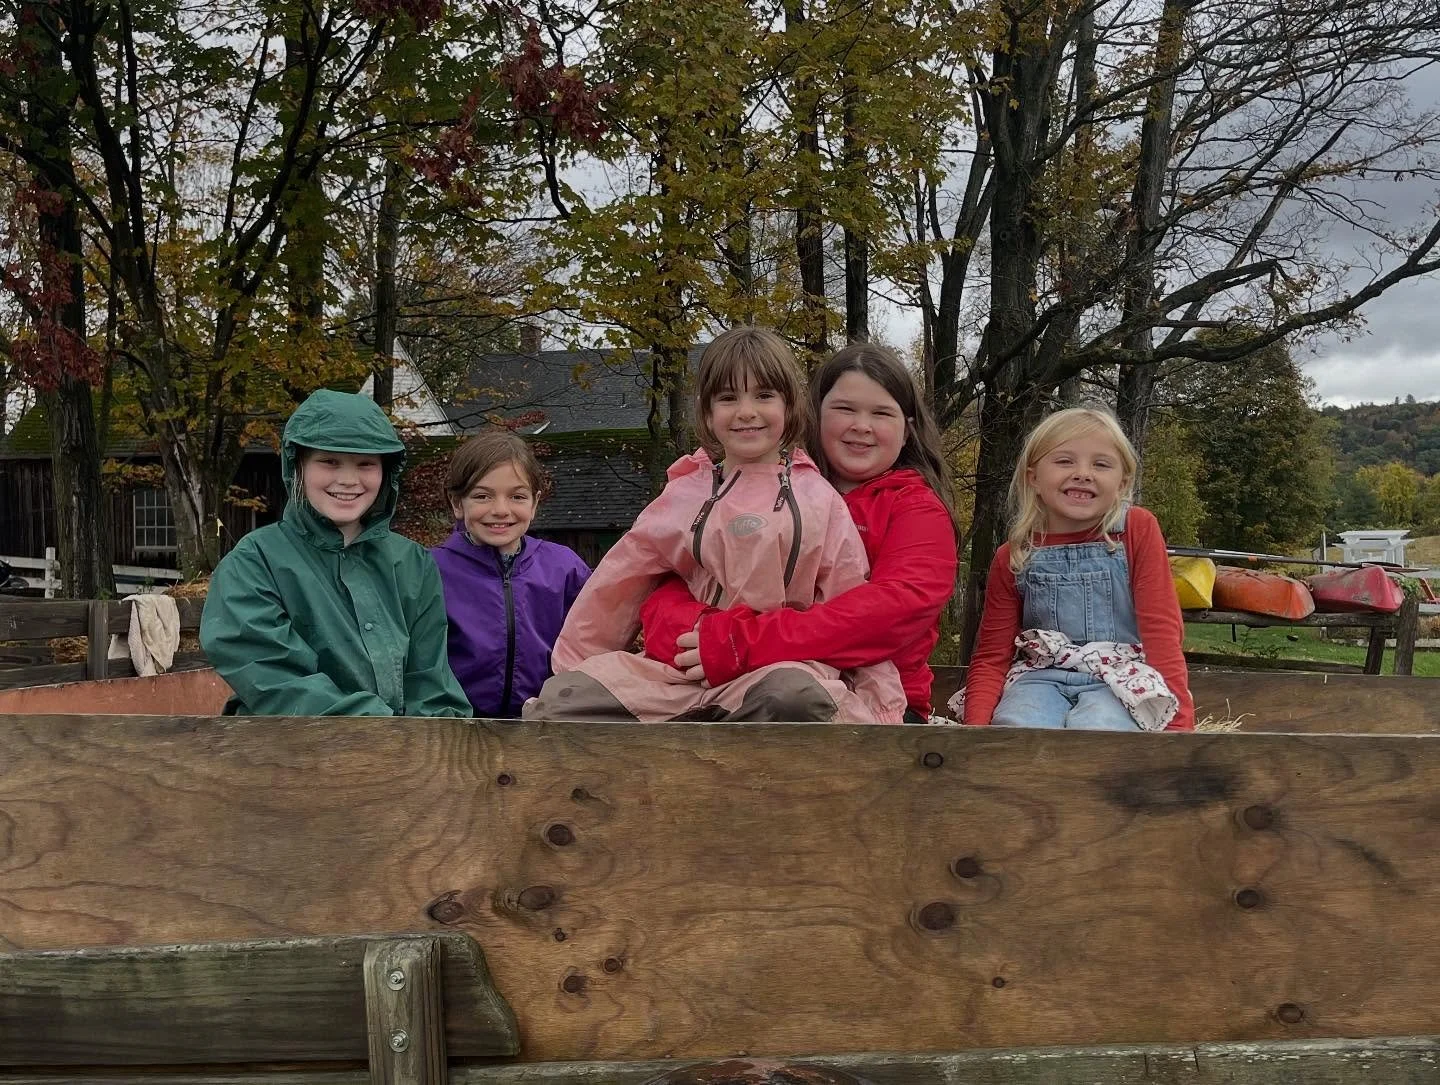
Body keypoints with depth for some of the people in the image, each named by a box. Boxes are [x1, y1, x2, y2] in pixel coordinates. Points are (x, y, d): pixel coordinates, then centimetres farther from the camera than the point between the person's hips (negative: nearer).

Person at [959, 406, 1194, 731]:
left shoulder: (1138, 530, -1)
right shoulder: (1012, 556, 4)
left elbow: (1162, 630, -3)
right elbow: (991, 657, 5)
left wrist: (1179, 721, -14)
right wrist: (976, 726, -14)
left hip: (1120, 677, -1)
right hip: (1042, 677, 1)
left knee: (1095, 728, -37)